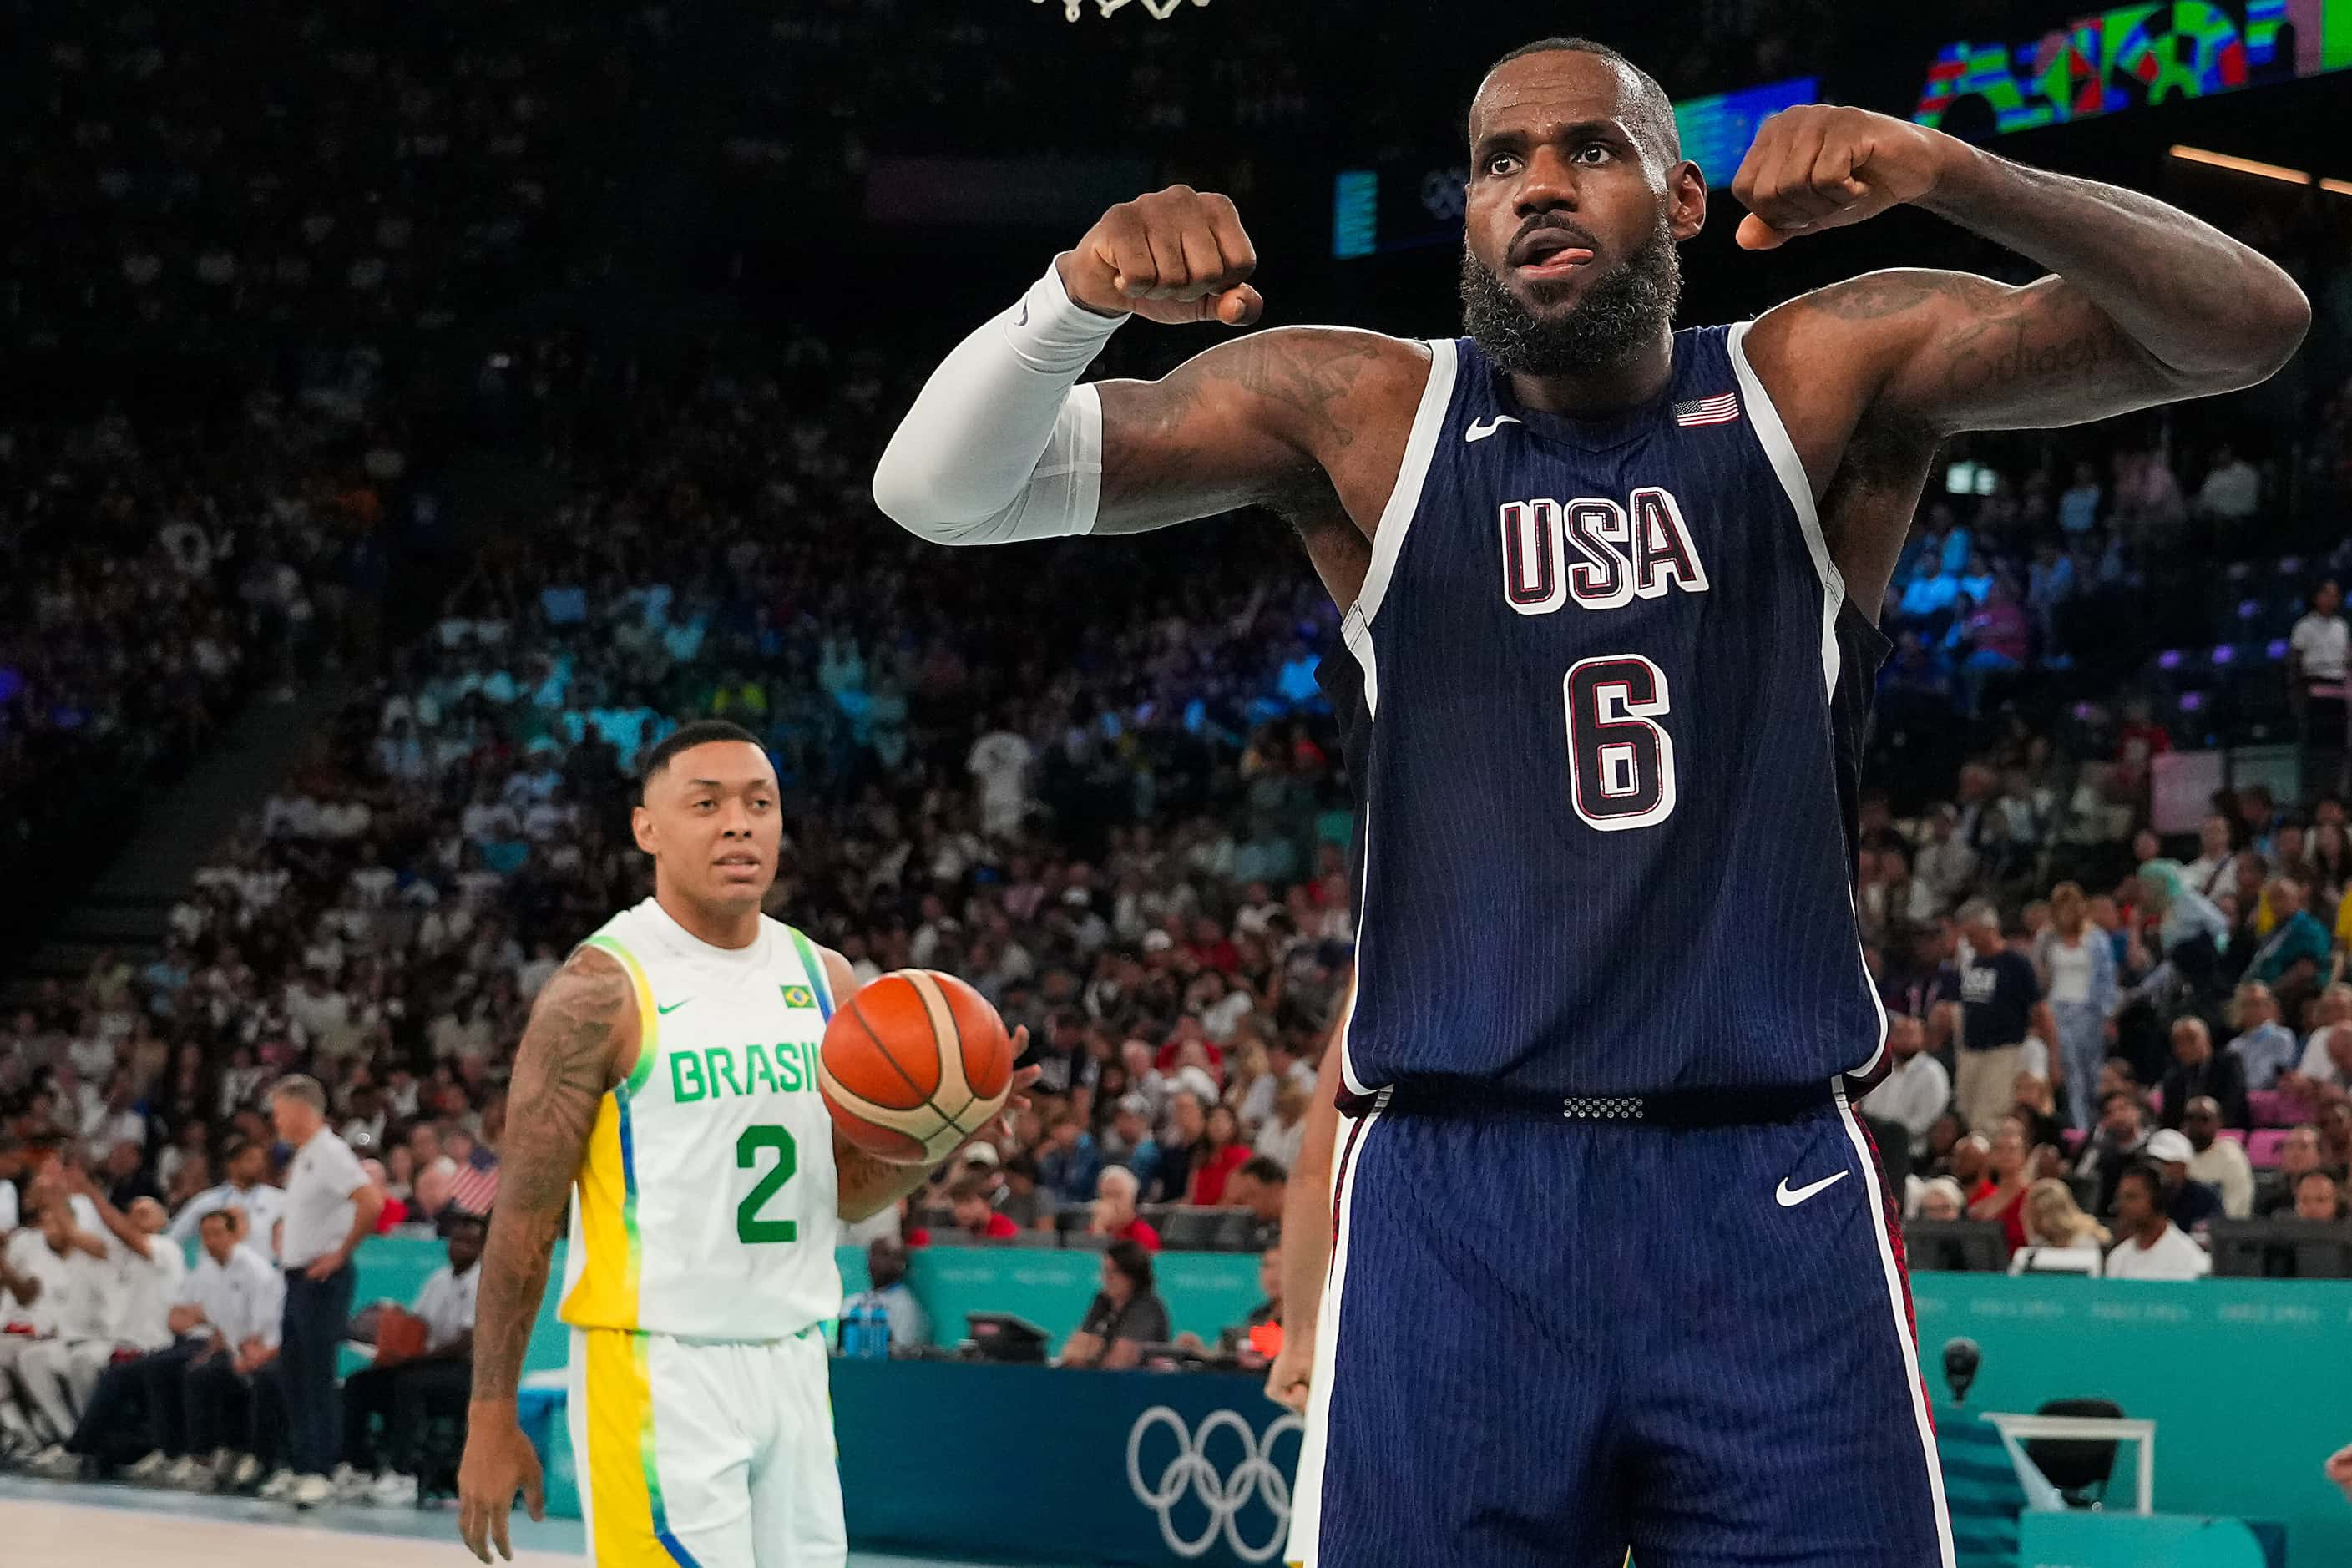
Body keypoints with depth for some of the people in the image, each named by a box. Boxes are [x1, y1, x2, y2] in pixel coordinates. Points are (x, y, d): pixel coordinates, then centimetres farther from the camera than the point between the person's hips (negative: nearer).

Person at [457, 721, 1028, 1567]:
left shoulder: (824, 978, 9)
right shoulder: (604, 989, -10)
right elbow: (523, 1212, -8)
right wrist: (491, 1419, -10)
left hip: (794, 1365, 6)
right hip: (657, 1369, -6)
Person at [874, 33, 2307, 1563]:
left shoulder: (1823, 382, 3)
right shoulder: (1355, 412, 4)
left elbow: (2248, 323, -7)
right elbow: (937, 490, -2)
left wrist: (1943, 169, -24)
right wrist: (1083, 294, -23)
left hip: (1770, 1196, 0)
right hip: (1455, 1196, 0)